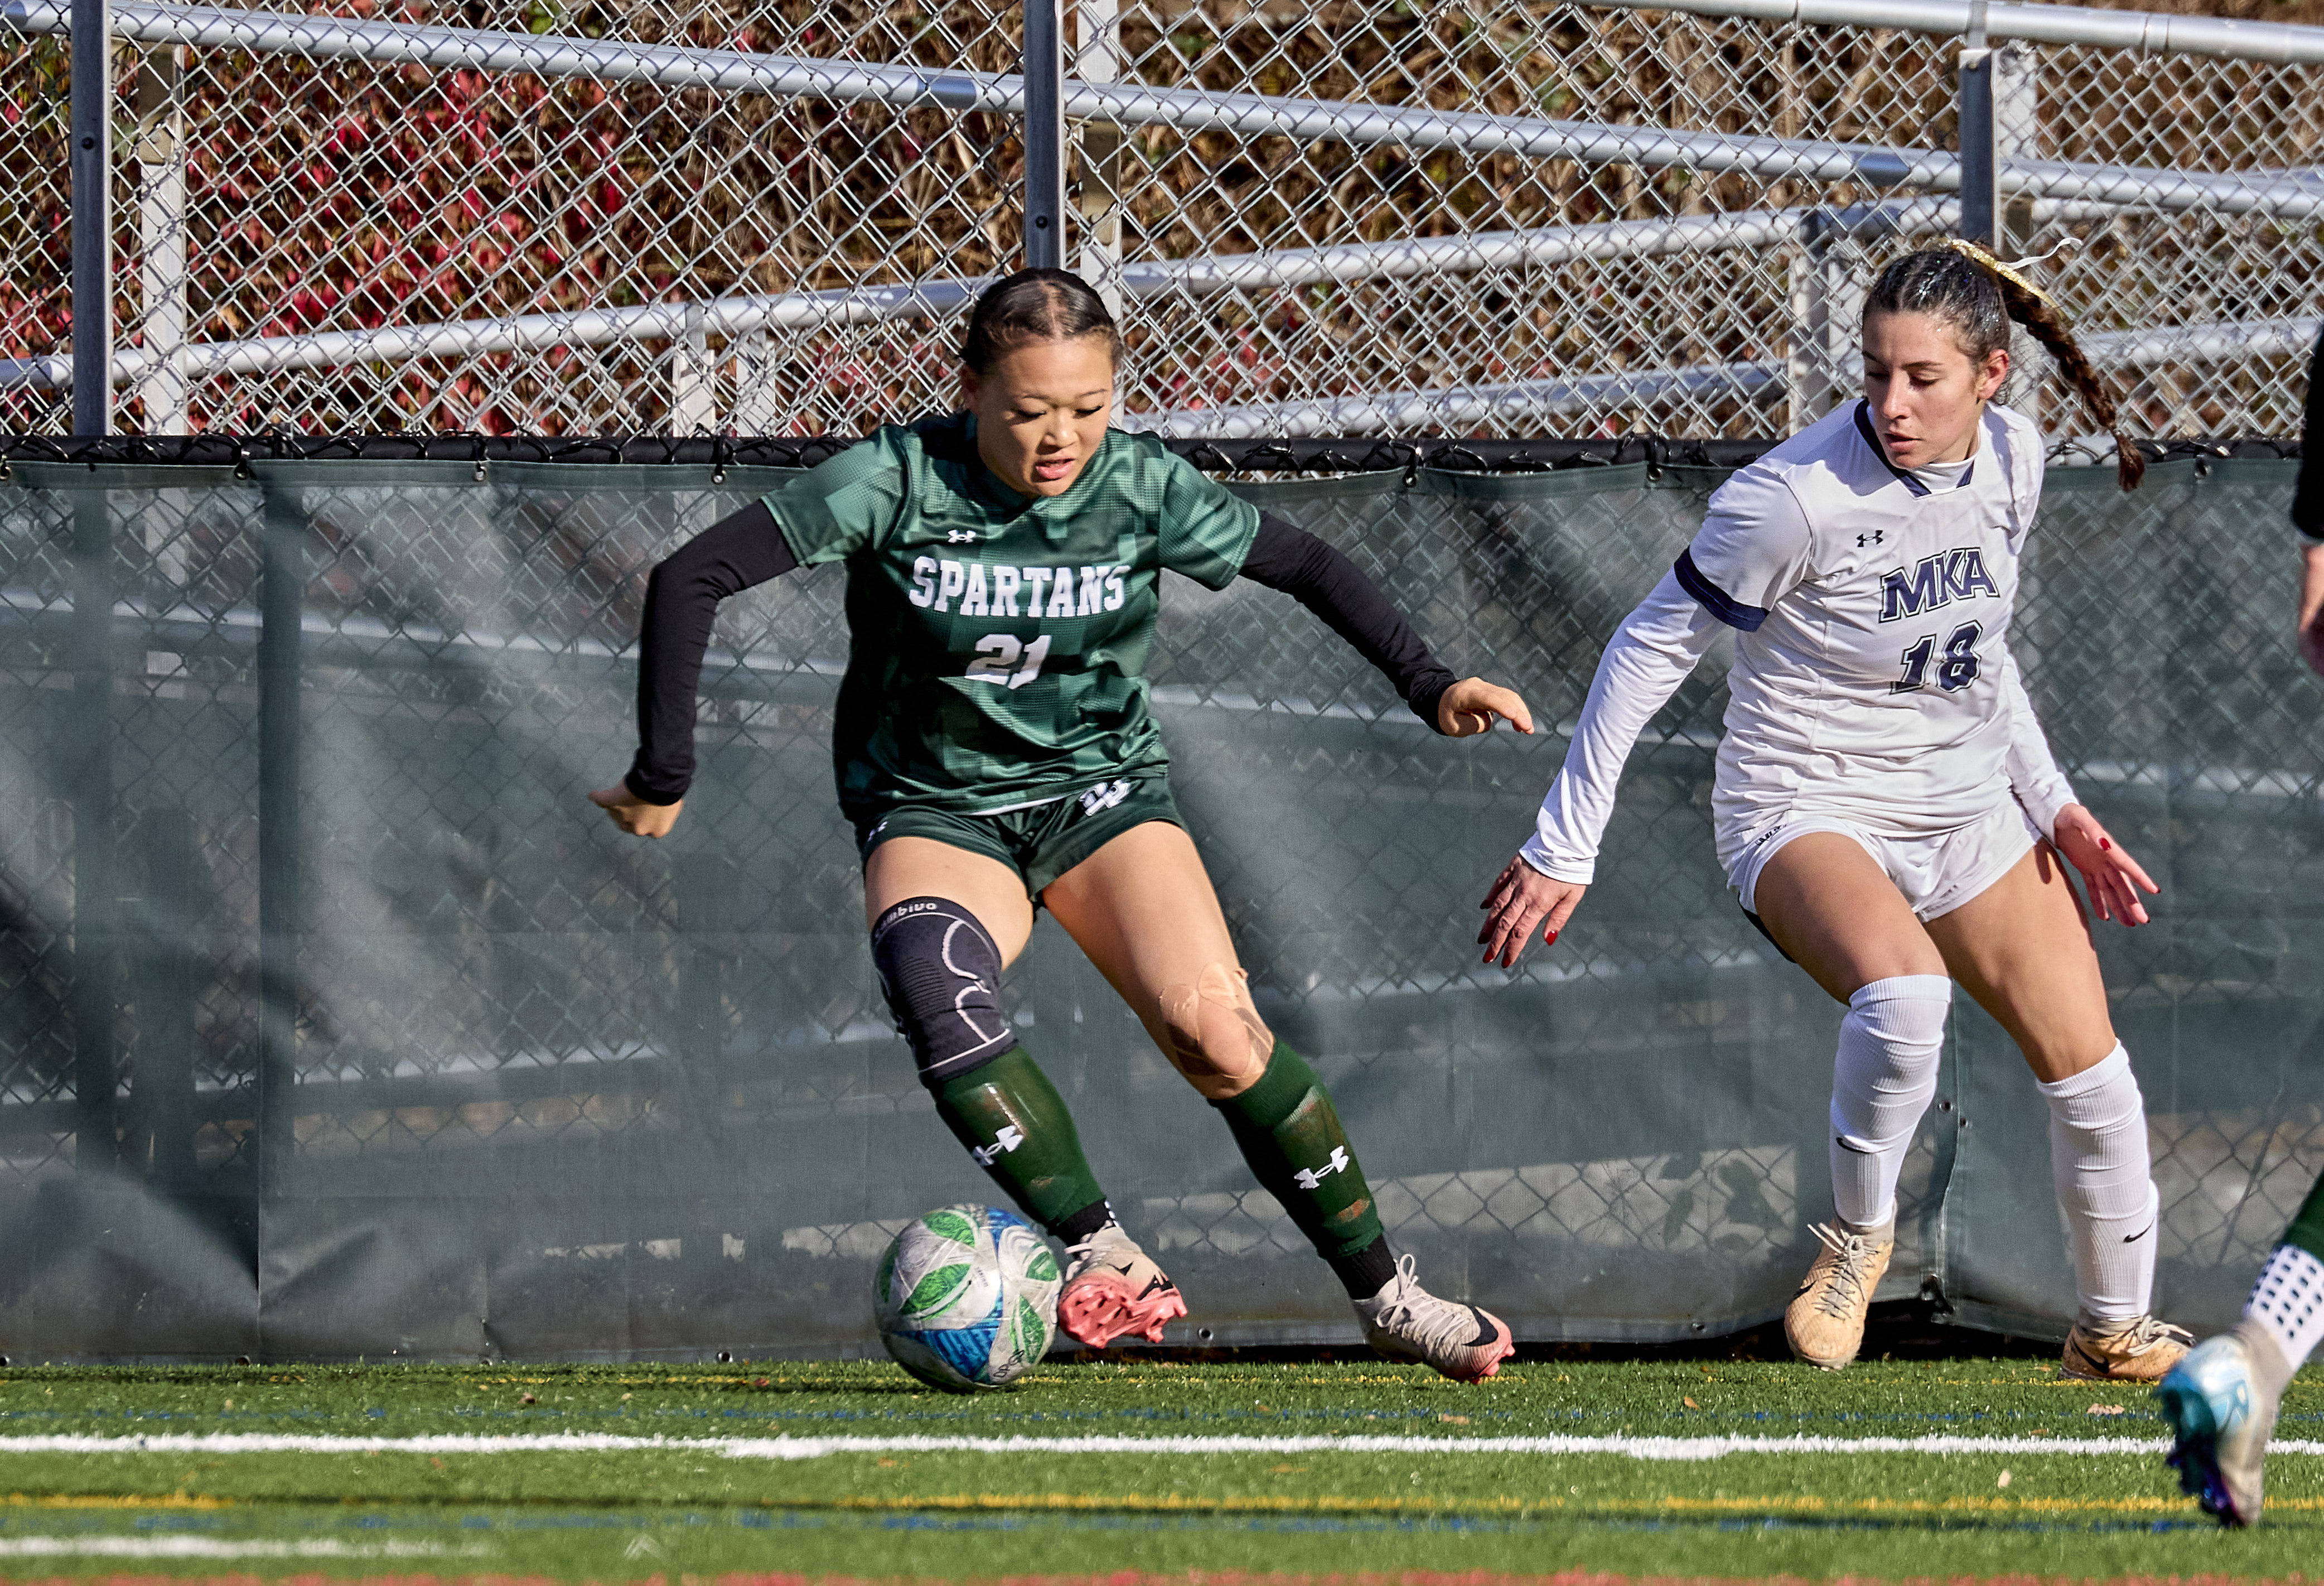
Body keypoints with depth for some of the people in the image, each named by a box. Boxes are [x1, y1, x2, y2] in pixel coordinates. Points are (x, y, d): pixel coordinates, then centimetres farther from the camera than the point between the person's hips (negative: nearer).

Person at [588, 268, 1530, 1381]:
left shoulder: (1140, 487, -9)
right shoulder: (899, 480, -17)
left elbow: (1304, 567, 7)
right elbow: (691, 580, -17)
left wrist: (1428, 685, -2)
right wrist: (663, 776, -17)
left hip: (1103, 789, 1)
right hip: (937, 813, -1)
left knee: (1212, 1024, -22)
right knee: (931, 979, -35)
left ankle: (1385, 1296, -7)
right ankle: (1103, 1254, -32)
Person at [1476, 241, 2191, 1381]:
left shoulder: (2012, 457, -4)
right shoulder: (1796, 496, -25)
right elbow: (1649, 653, -14)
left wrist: (2052, 804, 12)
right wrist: (1563, 851, -13)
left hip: (1968, 812, 6)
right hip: (1806, 809, -6)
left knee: (2090, 1074, 6)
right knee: (1904, 992, -37)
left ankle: (2114, 1332, 30)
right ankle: (1859, 1233, -9)